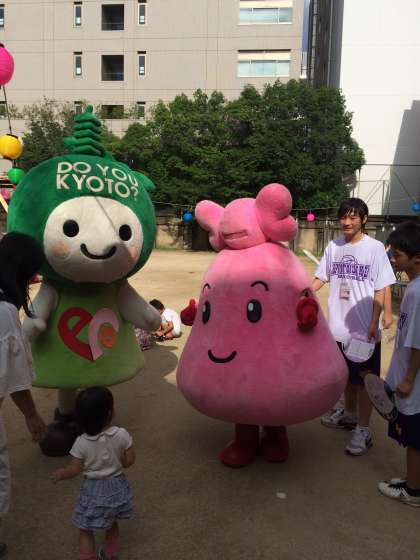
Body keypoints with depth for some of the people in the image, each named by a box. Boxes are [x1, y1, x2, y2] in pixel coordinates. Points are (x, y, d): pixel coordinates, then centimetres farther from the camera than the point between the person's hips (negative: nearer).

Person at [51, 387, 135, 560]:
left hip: (94, 490, -3)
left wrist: (59, 474, 8)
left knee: (86, 531, 15)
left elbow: (75, 470, -13)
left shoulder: (82, 443, -21)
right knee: (111, 523, 27)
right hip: (117, 486, 3)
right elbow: (130, 460, -10)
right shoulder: (122, 434, -19)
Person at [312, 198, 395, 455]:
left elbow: (380, 290, -9)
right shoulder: (334, 246, 2)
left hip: (364, 329, -4)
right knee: (347, 376, 20)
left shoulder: (375, 248, -9)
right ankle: (349, 415, 40)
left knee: (363, 380, 5)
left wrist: (373, 324, -14)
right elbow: (321, 278, 10)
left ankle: (363, 431, 16)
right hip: (340, 327, 4)